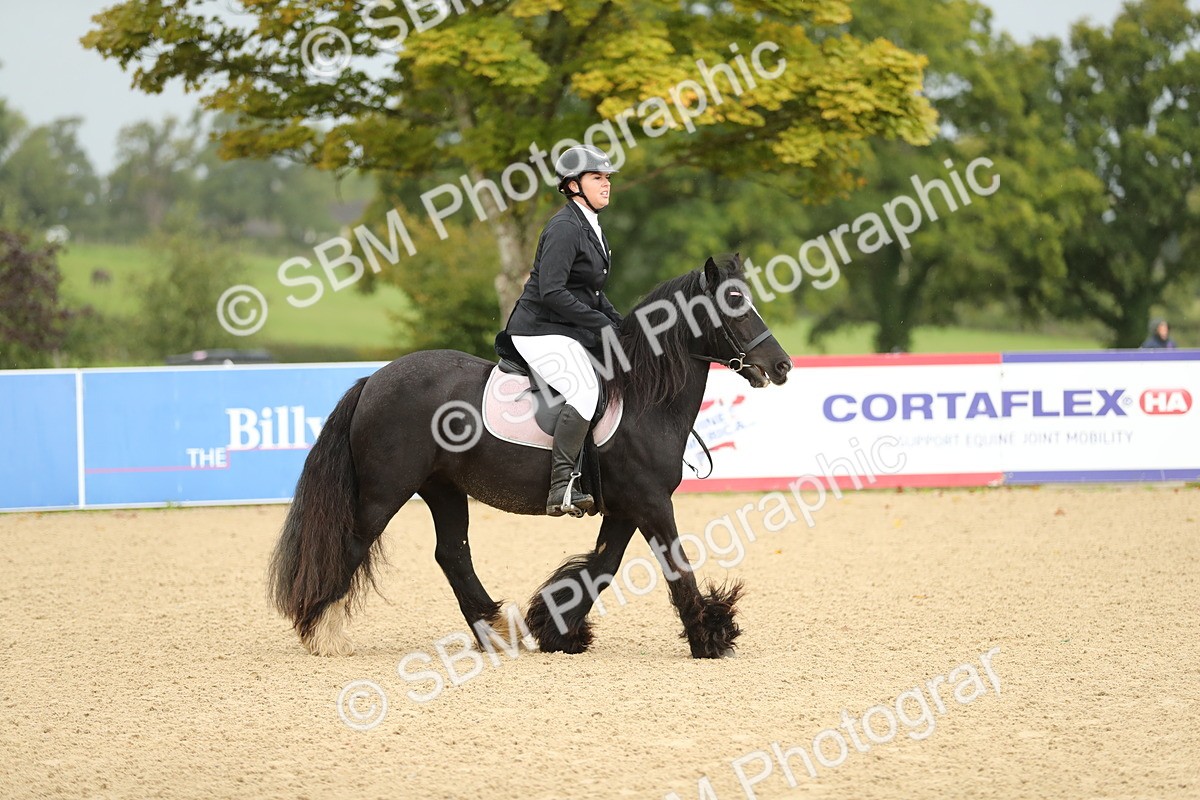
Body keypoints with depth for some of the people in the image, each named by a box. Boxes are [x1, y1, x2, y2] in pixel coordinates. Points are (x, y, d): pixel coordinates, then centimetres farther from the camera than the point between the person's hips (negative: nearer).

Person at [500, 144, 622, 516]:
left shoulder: (590, 227, 15)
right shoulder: (565, 228, -16)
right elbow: (551, 292, -24)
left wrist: (620, 324, 12)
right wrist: (601, 323, -20)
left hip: (569, 332, 11)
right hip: (541, 331, -11)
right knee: (584, 391, -29)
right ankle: (561, 488, -34)